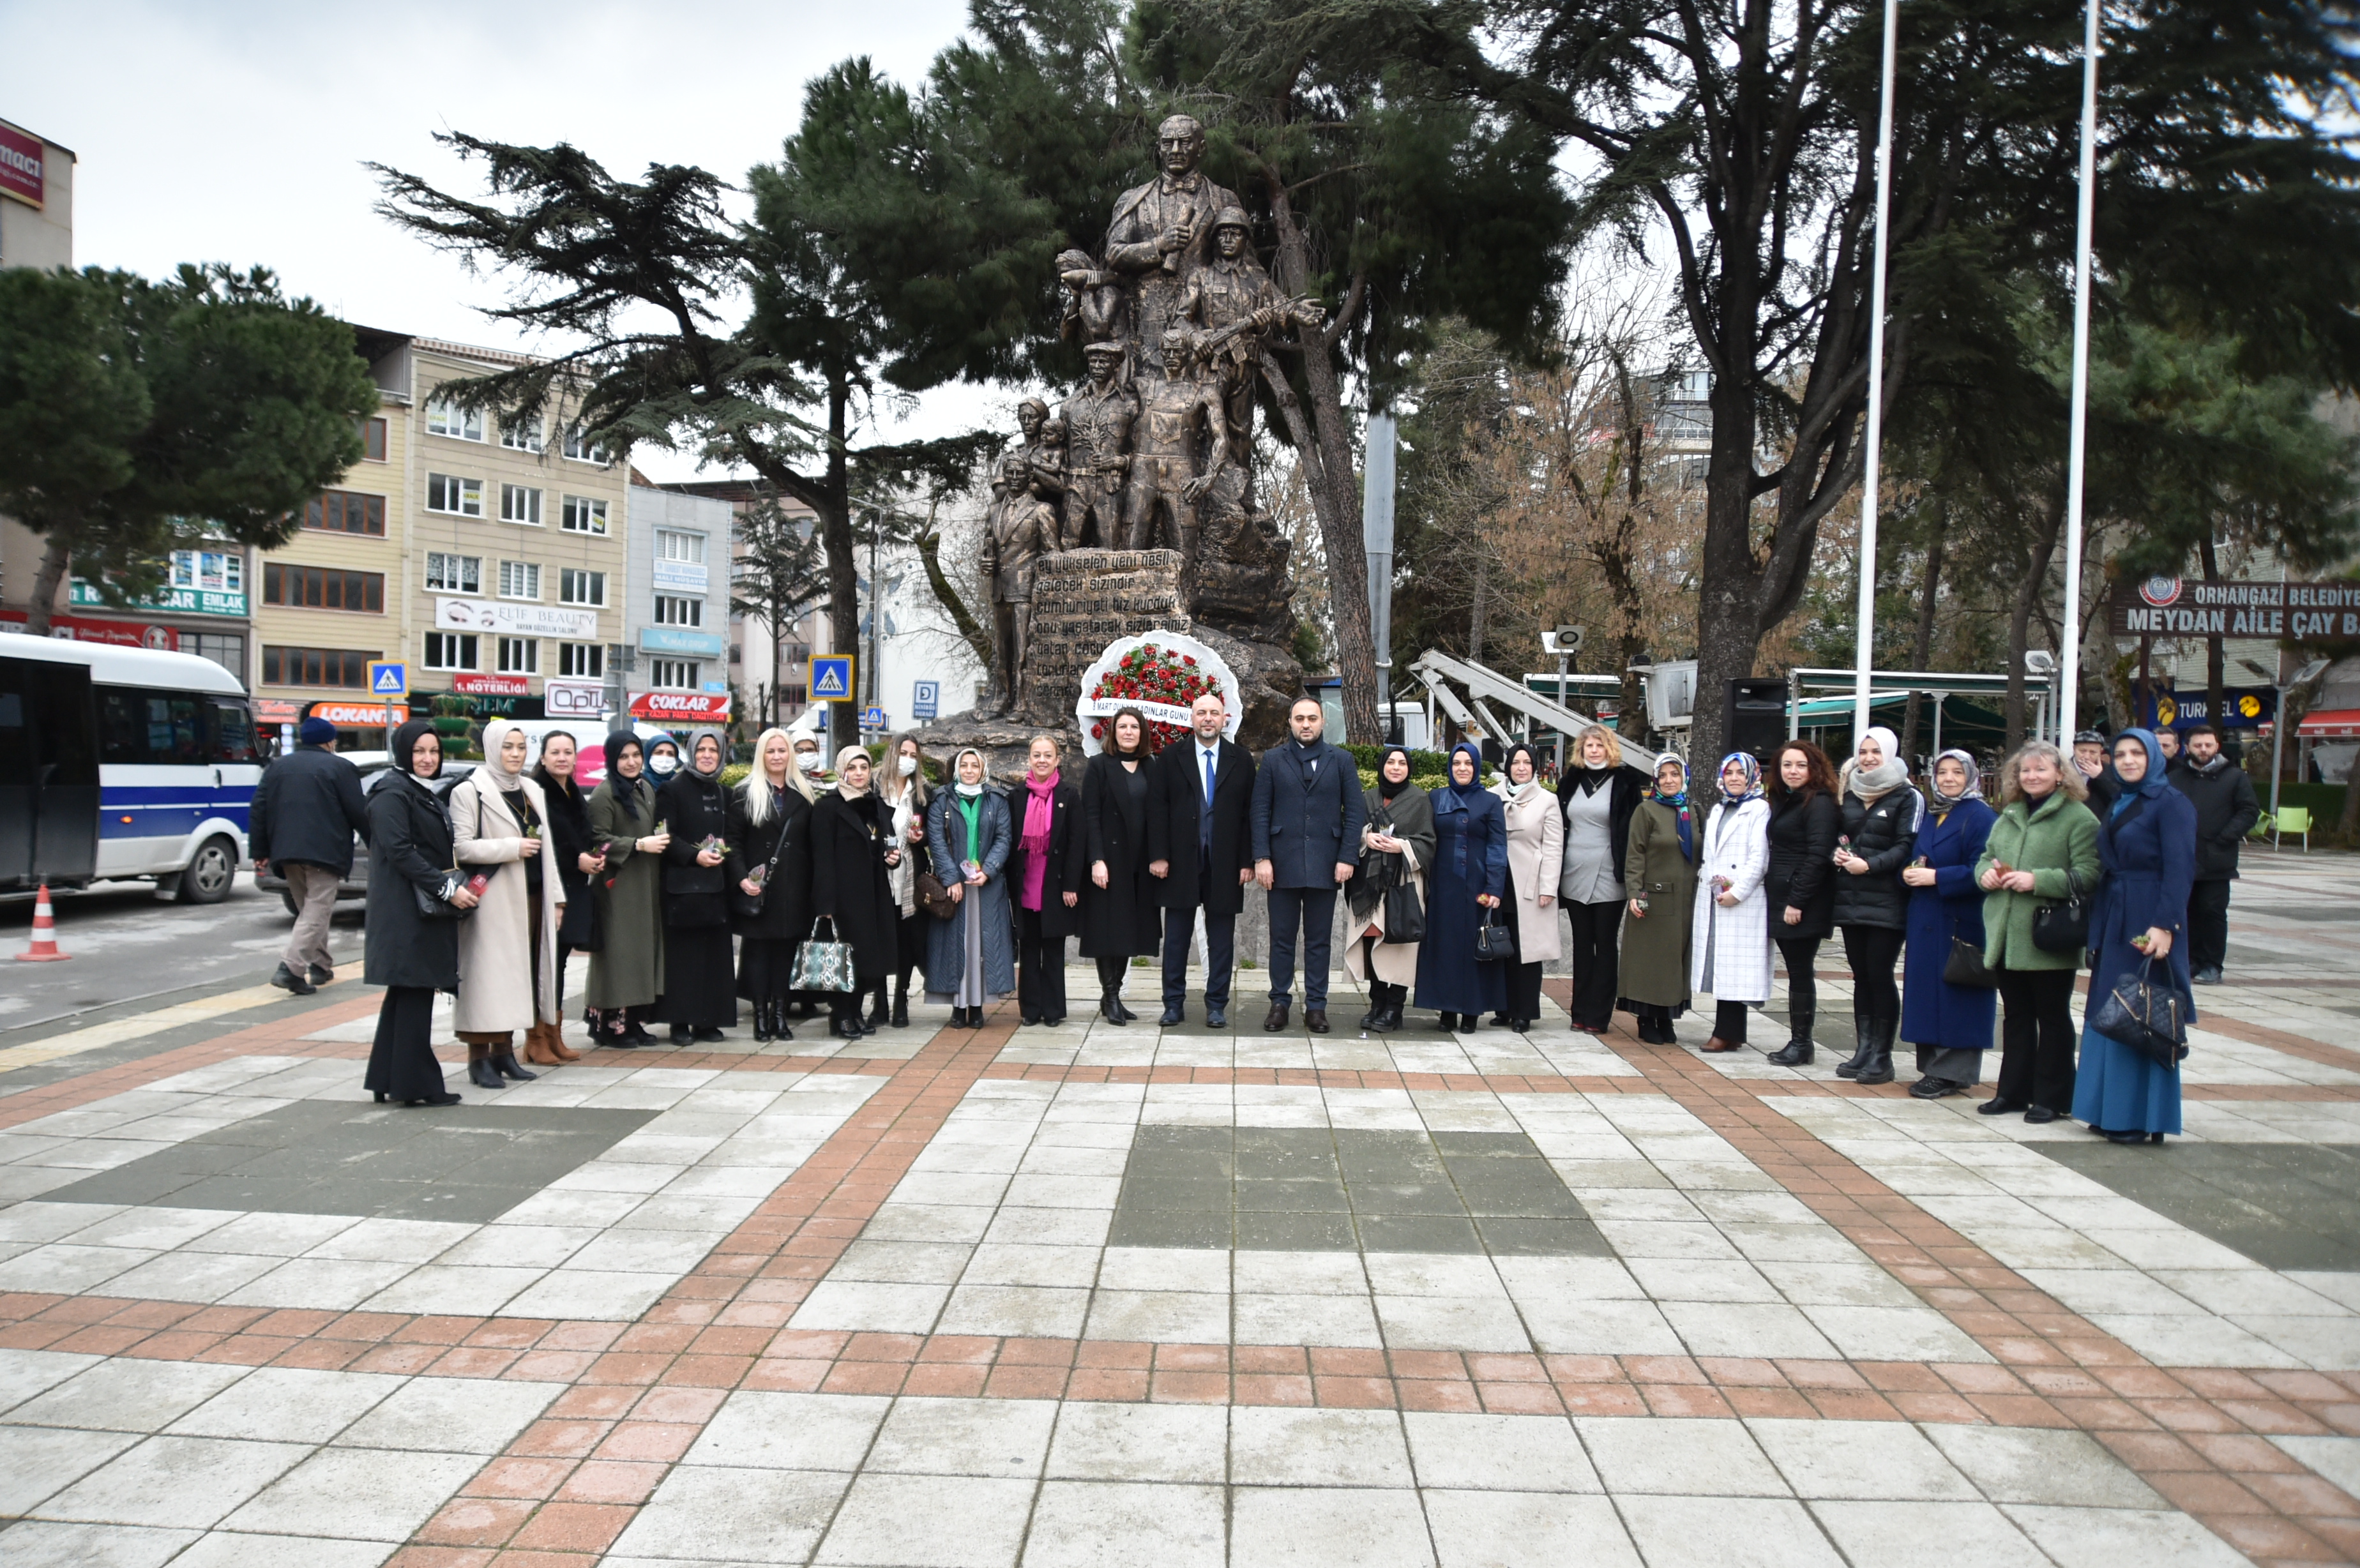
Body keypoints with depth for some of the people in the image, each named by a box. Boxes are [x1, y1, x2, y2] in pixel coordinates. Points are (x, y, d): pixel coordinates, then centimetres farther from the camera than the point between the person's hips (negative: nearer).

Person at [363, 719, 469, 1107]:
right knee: (414, 993, -6)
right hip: (406, 911, -10)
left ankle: (387, 1081, 18)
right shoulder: (393, 795, -10)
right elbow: (399, 852, -20)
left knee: (406, 995, 12)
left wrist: (455, 886, 10)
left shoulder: (428, 796, 19)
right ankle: (415, 1084, -2)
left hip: (428, 908, 10)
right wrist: (446, 888, -21)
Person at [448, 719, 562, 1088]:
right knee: (487, 973, -6)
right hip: (492, 900, -7)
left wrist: (555, 898, 14)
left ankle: (504, 1051, 16)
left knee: (519, 973, 8)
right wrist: (513, 847, -16)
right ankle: (479, 1058, -1)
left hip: (531, 896, 7)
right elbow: (461, 847, -13)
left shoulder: (532, 791, 17)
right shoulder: (470, 791, -4)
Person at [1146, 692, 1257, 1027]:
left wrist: (1248, 860, -3)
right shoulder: (1170, 758, 4)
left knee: (1221, 939, 5)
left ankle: (1217, 1005, 14)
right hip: (1180, 862, 0)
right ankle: (1174, 1005, 14)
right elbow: (1157, 809, 0)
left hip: (1225, 864, 0)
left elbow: (1250, 813, 3)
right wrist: (1158, 856, -7)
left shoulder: (1241, 760, 5)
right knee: (1176, 936, 6)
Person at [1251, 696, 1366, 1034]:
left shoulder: (1341, 760, 6)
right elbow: (1261, 813, 2)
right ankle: (1279, 1002, 13)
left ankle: (1316, 1006, 12)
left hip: (1325, 865, 0)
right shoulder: (1273, 760, 6)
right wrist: (1261, 858, -6)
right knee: (1282, 938, 5)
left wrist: (1347, 858, -6)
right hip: (1282, 864, 0)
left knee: (1319, 940, 6)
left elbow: (1353, 813, 3)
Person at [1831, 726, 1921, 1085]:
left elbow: (1907, 847, -9)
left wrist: (1869, 865, -20)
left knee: (1880, 976, -5)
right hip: (1850, 900, 6)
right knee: (1861, 976, 8)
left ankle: (1882, 1057, 2)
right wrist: (1838, 853, 1)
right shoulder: (1848, 795, 16)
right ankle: (1863, 1051, 13)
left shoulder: (1907, 797, -3)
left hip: (1886, 903, -6)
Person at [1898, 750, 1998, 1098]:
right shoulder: (1930, 815, 16)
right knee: (1927, 992, 8)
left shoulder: (1981, 817, -8)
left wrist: (1935, 877, -19)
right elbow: (1914, 858, 21)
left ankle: (1950, 1072, 1)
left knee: (1954, 995, -4)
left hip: (1961, 923, -7)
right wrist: (1909, 872, -1)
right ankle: (1933, 1065, 16)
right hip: (1925, 922, 7)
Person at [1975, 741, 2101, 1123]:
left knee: (2053, 1017, 4)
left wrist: (2037, 880, -24)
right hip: (2007, 936, 7)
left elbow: (2087, 876, -16)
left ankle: (2052, 1098, 13)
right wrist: (1985, 872, 0)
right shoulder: (2009, 816, 16)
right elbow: (1986, 857, 22)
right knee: (2015, 1016, 14)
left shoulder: (2078, 818, -8)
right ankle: (2012, 1092, 22)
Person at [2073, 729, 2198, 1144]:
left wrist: (2165, 924, -25)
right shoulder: (2117, 805, 16)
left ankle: (2144, 1120, 2)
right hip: (2113, 919, 8)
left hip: (2149, 922, -8)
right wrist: (2097, 930, 11)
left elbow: (2180, 869, -16)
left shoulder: (2172, 803, -8)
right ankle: (2110, 1110, 16)